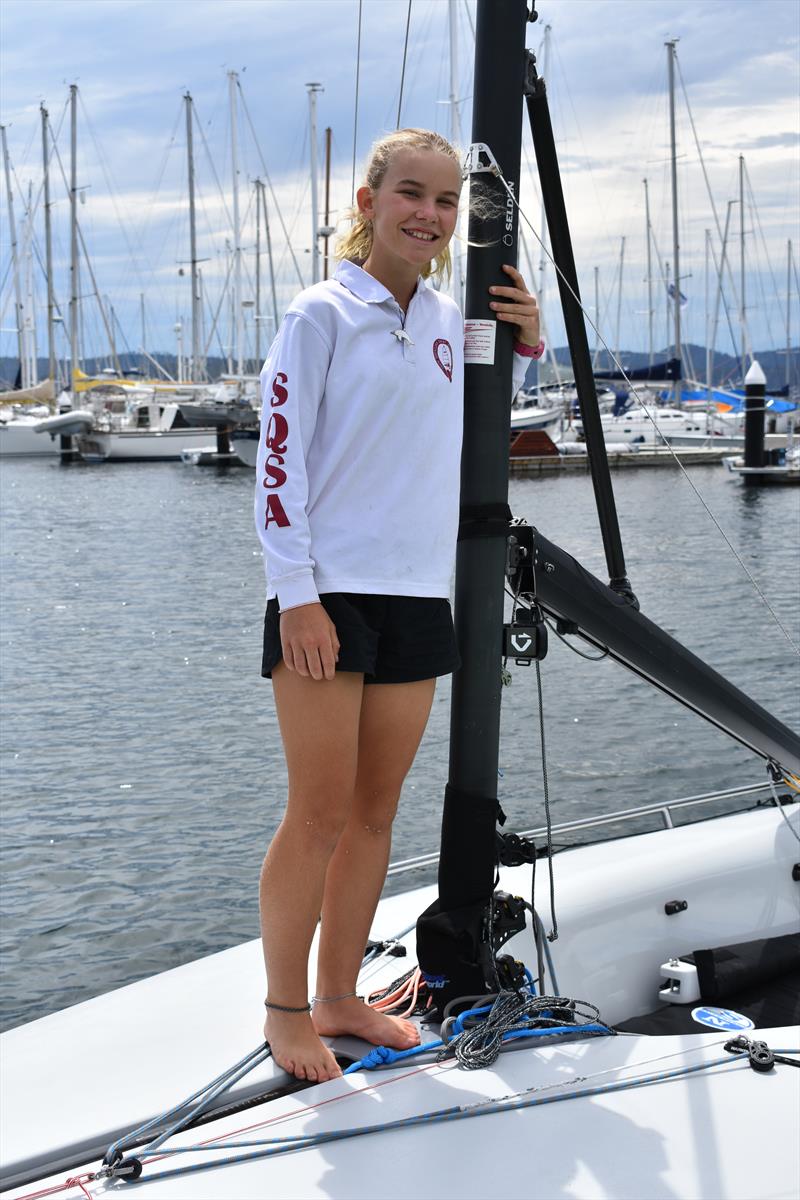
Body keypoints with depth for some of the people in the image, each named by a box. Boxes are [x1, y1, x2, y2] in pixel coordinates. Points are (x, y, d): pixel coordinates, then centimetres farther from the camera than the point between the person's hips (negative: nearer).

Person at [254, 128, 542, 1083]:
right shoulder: (322, 314, -5)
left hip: (418, 596, 6)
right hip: (329, 597, -6)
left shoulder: (449, 324, 12)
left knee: (375, 814, 11)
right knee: (320, 816, -3)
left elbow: (475, 439, 26)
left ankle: (338, 999, 23)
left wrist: (522, 346, 11)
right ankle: (285, 1009, 12)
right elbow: (278, 460, -9)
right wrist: (297, 594, -15)